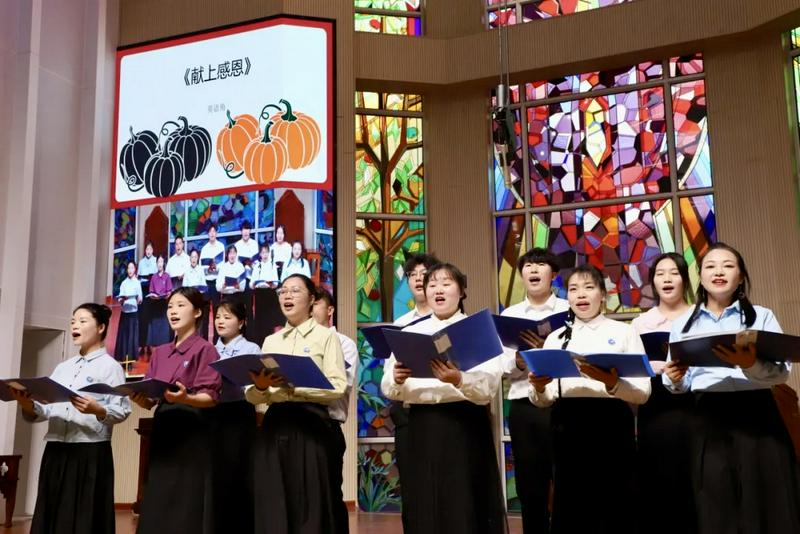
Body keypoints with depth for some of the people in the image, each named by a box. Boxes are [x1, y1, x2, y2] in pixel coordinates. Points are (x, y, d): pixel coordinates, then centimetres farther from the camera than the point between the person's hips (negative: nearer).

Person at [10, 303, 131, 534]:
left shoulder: (110, 366, 0)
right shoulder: (62, 367, 18)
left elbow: (123, 410, -8)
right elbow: (47, 410, 12)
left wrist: (97, 409, -25)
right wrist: (29, 406, -7)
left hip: (91, 453, -6)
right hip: (56, 452, 6)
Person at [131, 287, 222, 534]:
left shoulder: (204, 349, -3)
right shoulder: (160, 352, 15)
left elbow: (211, 397, -10)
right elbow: (150, 400, 12)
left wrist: (185, 398, -30)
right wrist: (139, 398, -10)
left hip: (191, 432, -6)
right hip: (162, 429, 6)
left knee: (186, 509, -5)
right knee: (156, 506, 6)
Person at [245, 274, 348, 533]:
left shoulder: (326, 335, 2)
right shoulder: (270, 341, 16)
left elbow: (337, 386, -9)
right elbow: (254, 397, 12)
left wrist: (294, 387, -18)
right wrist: (261, 387, -11)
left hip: (311, 424, -4)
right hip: (274, 425, 5)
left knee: (309, 508, -2)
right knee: (272, 507, 5)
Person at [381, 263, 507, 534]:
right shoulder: (409, 333, 11)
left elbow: (488, 386, -12)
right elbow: (388, 390, 4)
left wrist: (458, 379, -31)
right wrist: (398, 380, -18)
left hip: (465, 426, -3)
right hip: (421, 429, 3)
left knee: (465, 507, 0)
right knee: (423, 508, 6)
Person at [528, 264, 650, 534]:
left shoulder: (624, 332, 6)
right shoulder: (556, 337, 14)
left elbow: (643, 392, -3)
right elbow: (543, 400, 9)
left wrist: (612, 383, -22)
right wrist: (538, 387, -13)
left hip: (611, 425, -2)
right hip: (568, 428, 2)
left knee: (613, 511, 1)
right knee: (570, 510, 6)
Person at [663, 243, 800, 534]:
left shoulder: (762, 317, 7)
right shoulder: (683, 324, 11)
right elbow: (681, 384, 10)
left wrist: (751, 365, -23)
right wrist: (675, 380, -13)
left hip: (757, 414, -1)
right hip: (709, 419, 1)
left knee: (766, 507, -1)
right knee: (716, 510, 2)